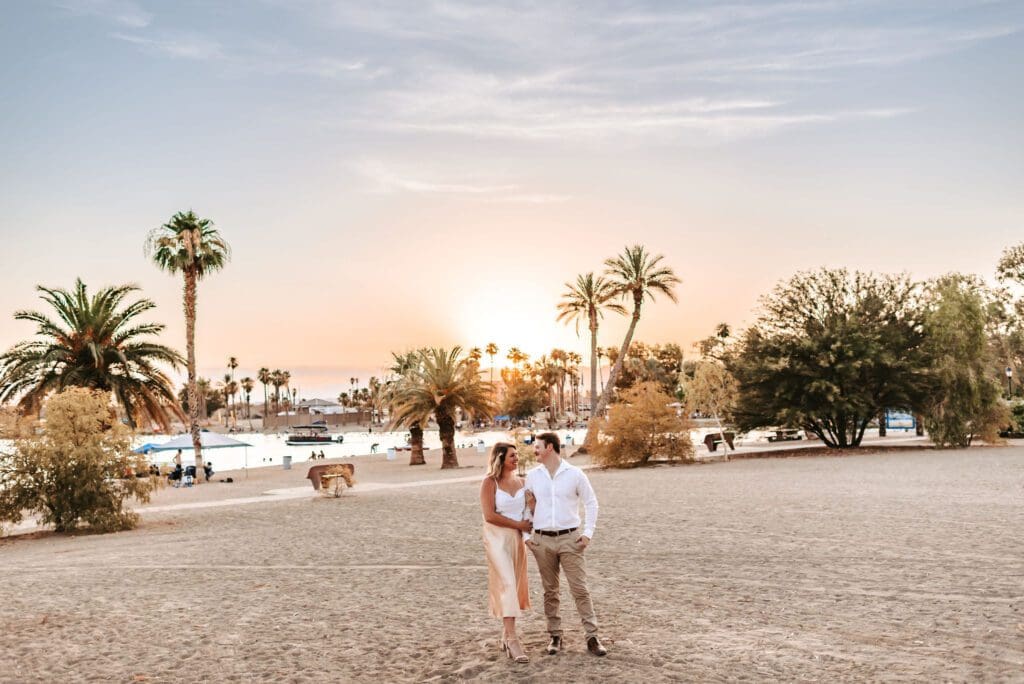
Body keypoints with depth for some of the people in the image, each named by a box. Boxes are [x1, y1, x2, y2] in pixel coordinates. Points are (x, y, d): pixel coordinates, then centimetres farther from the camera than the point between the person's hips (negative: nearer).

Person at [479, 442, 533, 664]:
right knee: (506, 584, -13)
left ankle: (506, 634, 22)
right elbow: (489, 515, -15)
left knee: (515, 586, 9)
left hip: (517, 538, 6)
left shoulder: (519, 481, 8)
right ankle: (512, 640, -14)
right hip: (497, 538, -6)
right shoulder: (489, 482, -8)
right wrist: (519, 524, -13)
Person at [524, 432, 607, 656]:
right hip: (542, 541, 2)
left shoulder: (574, 474, -2)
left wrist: (588, 533, -2)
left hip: (569, 539, -2)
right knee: (550, 591, 8)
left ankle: (592, 637, 2)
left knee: (580, 588, -3)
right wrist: (526, 535, 6)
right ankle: (555, 636, 18)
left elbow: (591, 503, 4)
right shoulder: (532, 476, 5)